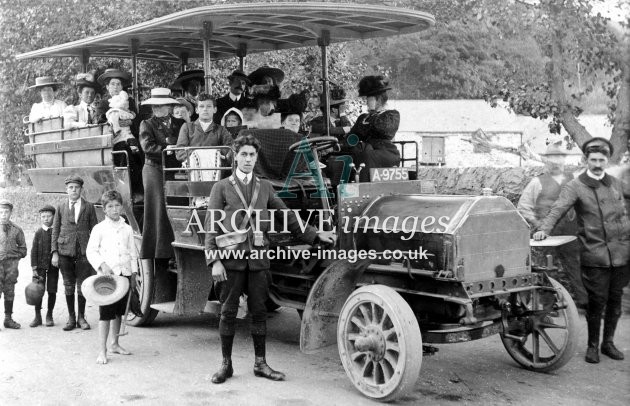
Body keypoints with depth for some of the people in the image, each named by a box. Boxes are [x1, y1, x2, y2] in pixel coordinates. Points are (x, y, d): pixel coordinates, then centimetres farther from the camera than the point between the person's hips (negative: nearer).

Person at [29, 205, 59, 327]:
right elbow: (34, 251, 1)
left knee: (52, 291, 3)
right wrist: (34, 268, -5)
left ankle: (49, 316, 16)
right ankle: (37, 316, 11)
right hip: (40, 266, 1)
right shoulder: (39, 232, 2)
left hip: (53, 266, 0)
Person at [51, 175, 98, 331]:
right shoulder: (60, 208, 8)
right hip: (65, 251, 1)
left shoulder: (89, 207, 5)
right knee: (68, 286, 6)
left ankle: (81, 317, 14)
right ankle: (71, 318, 15)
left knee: (82, 285, 2)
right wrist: (54, 252, -1)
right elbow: (55, 231, 8)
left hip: (84, 251, -1)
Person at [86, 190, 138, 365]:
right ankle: (102, 351, -3)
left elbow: (133, 253, 14)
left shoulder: (127, 229, 9)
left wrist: (133, 275, 11)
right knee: (105, 314, -7)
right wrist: (102, 265, -18)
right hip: (106, 276, -4)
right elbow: (91, 251, -3)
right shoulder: (99, 229, -2)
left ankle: (115, 344, 27)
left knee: (118, 312, 13)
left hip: (124, 274, 4)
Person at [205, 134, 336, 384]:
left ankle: (260, 364, 15)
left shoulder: (265, 187, 13)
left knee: (259, 311, 6)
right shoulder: (222, 188, 4)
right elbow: (211, 227, 0)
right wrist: (214, 261, -10)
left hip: (258, 258, 2)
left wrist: (316, 235, 10)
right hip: (231, 258, -2)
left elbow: (287, 217, 16)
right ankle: (226, 364, 13)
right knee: (228, 312, 3)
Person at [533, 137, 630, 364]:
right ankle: (592, 345, 15)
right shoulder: (576, 187, -5)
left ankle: (608, 342, 26)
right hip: (594, 254, -5)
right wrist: (545, 228, -33)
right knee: (597, 301, -2)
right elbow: (558, 209, -16)